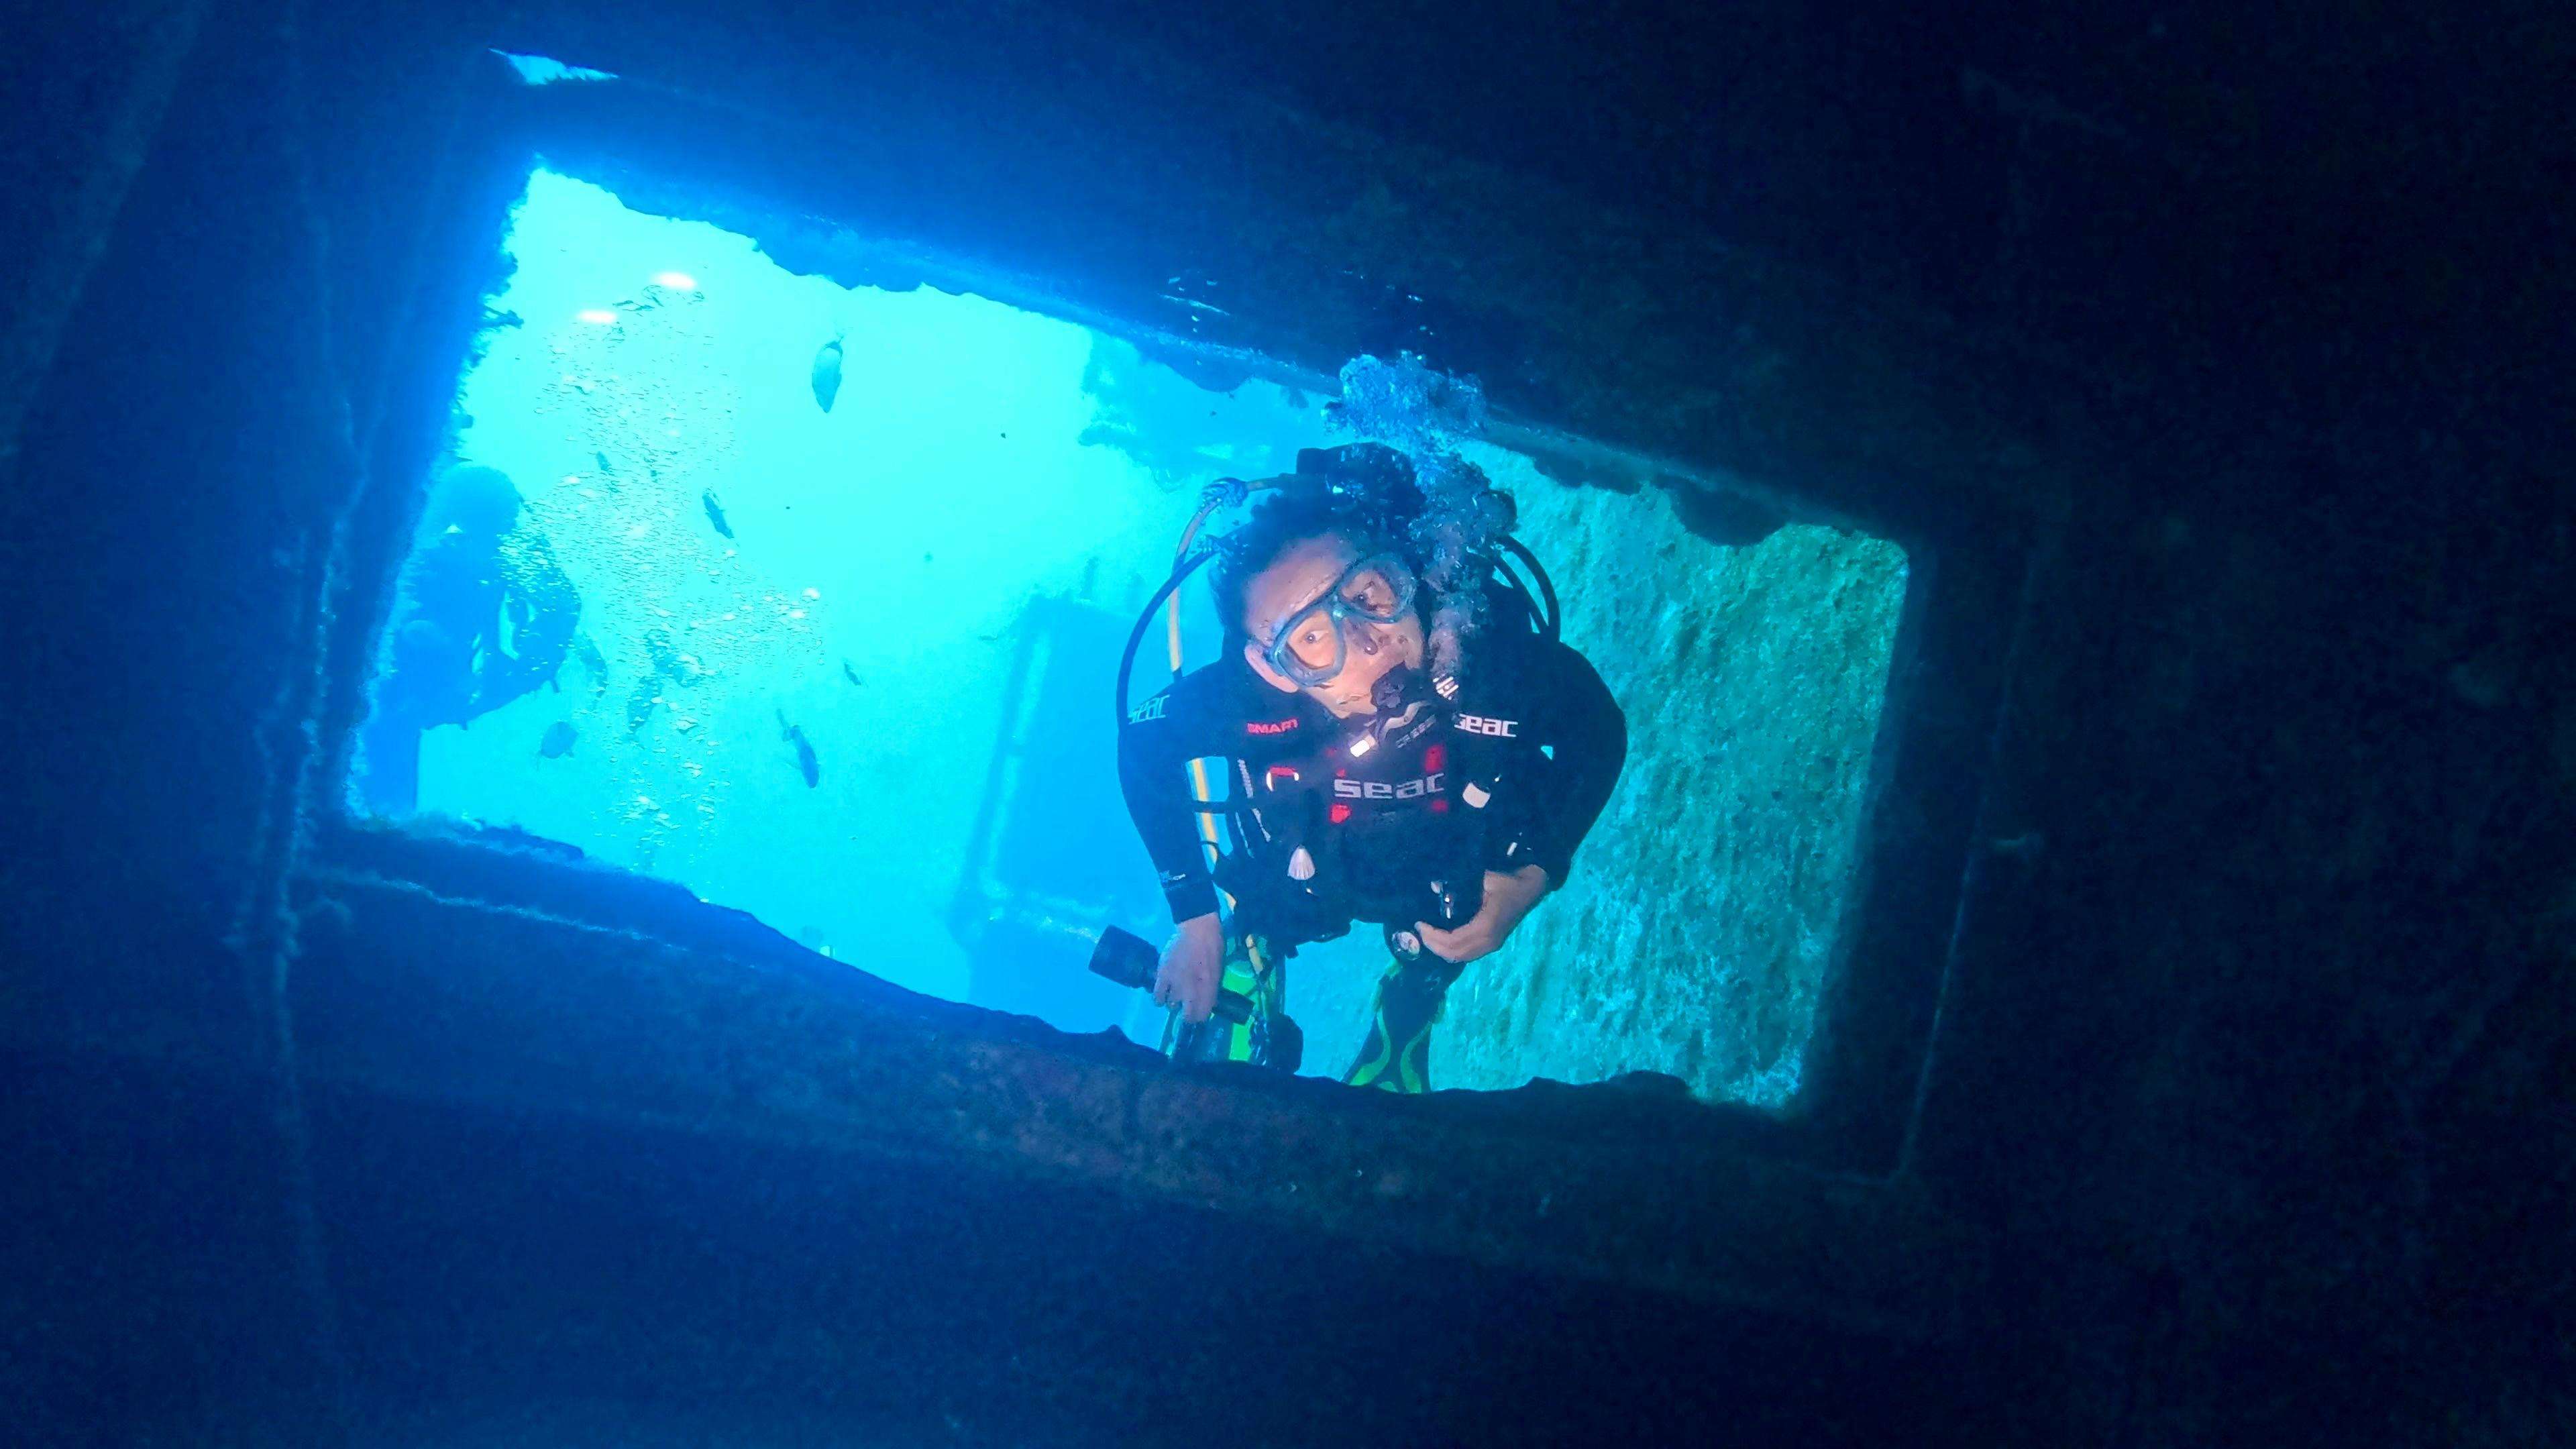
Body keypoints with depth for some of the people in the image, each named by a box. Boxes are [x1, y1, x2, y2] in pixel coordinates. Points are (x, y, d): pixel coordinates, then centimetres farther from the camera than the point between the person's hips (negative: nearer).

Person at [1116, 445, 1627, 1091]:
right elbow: (1143, 744, -19)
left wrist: (1534, 878, -24)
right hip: (1296, 867, -1)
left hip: (1452, 869, 1)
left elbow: (1600, 733, -18)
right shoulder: (1244, 698, -43)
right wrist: (1194, 918, -16)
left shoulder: (1501, 656, -43)